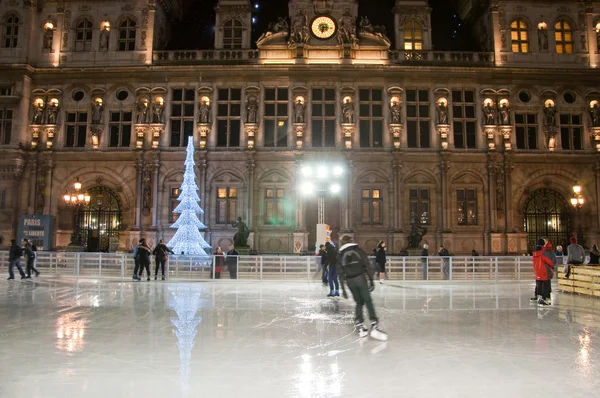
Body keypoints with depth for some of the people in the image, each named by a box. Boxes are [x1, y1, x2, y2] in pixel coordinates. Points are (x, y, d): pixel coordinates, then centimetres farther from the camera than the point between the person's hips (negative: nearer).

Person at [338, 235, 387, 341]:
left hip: (349, 281, 3)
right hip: (361, 278, -3)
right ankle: (374, 326, -16)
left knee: (359, 303, 15)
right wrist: (371, 280, 0)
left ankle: (360, 326, 11)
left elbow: (341, 272, 8)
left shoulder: (341, 255, 12)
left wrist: (343, 288, 9)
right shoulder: (358, 250, 8)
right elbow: (367, 266, -1)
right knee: (368, 302, -4)